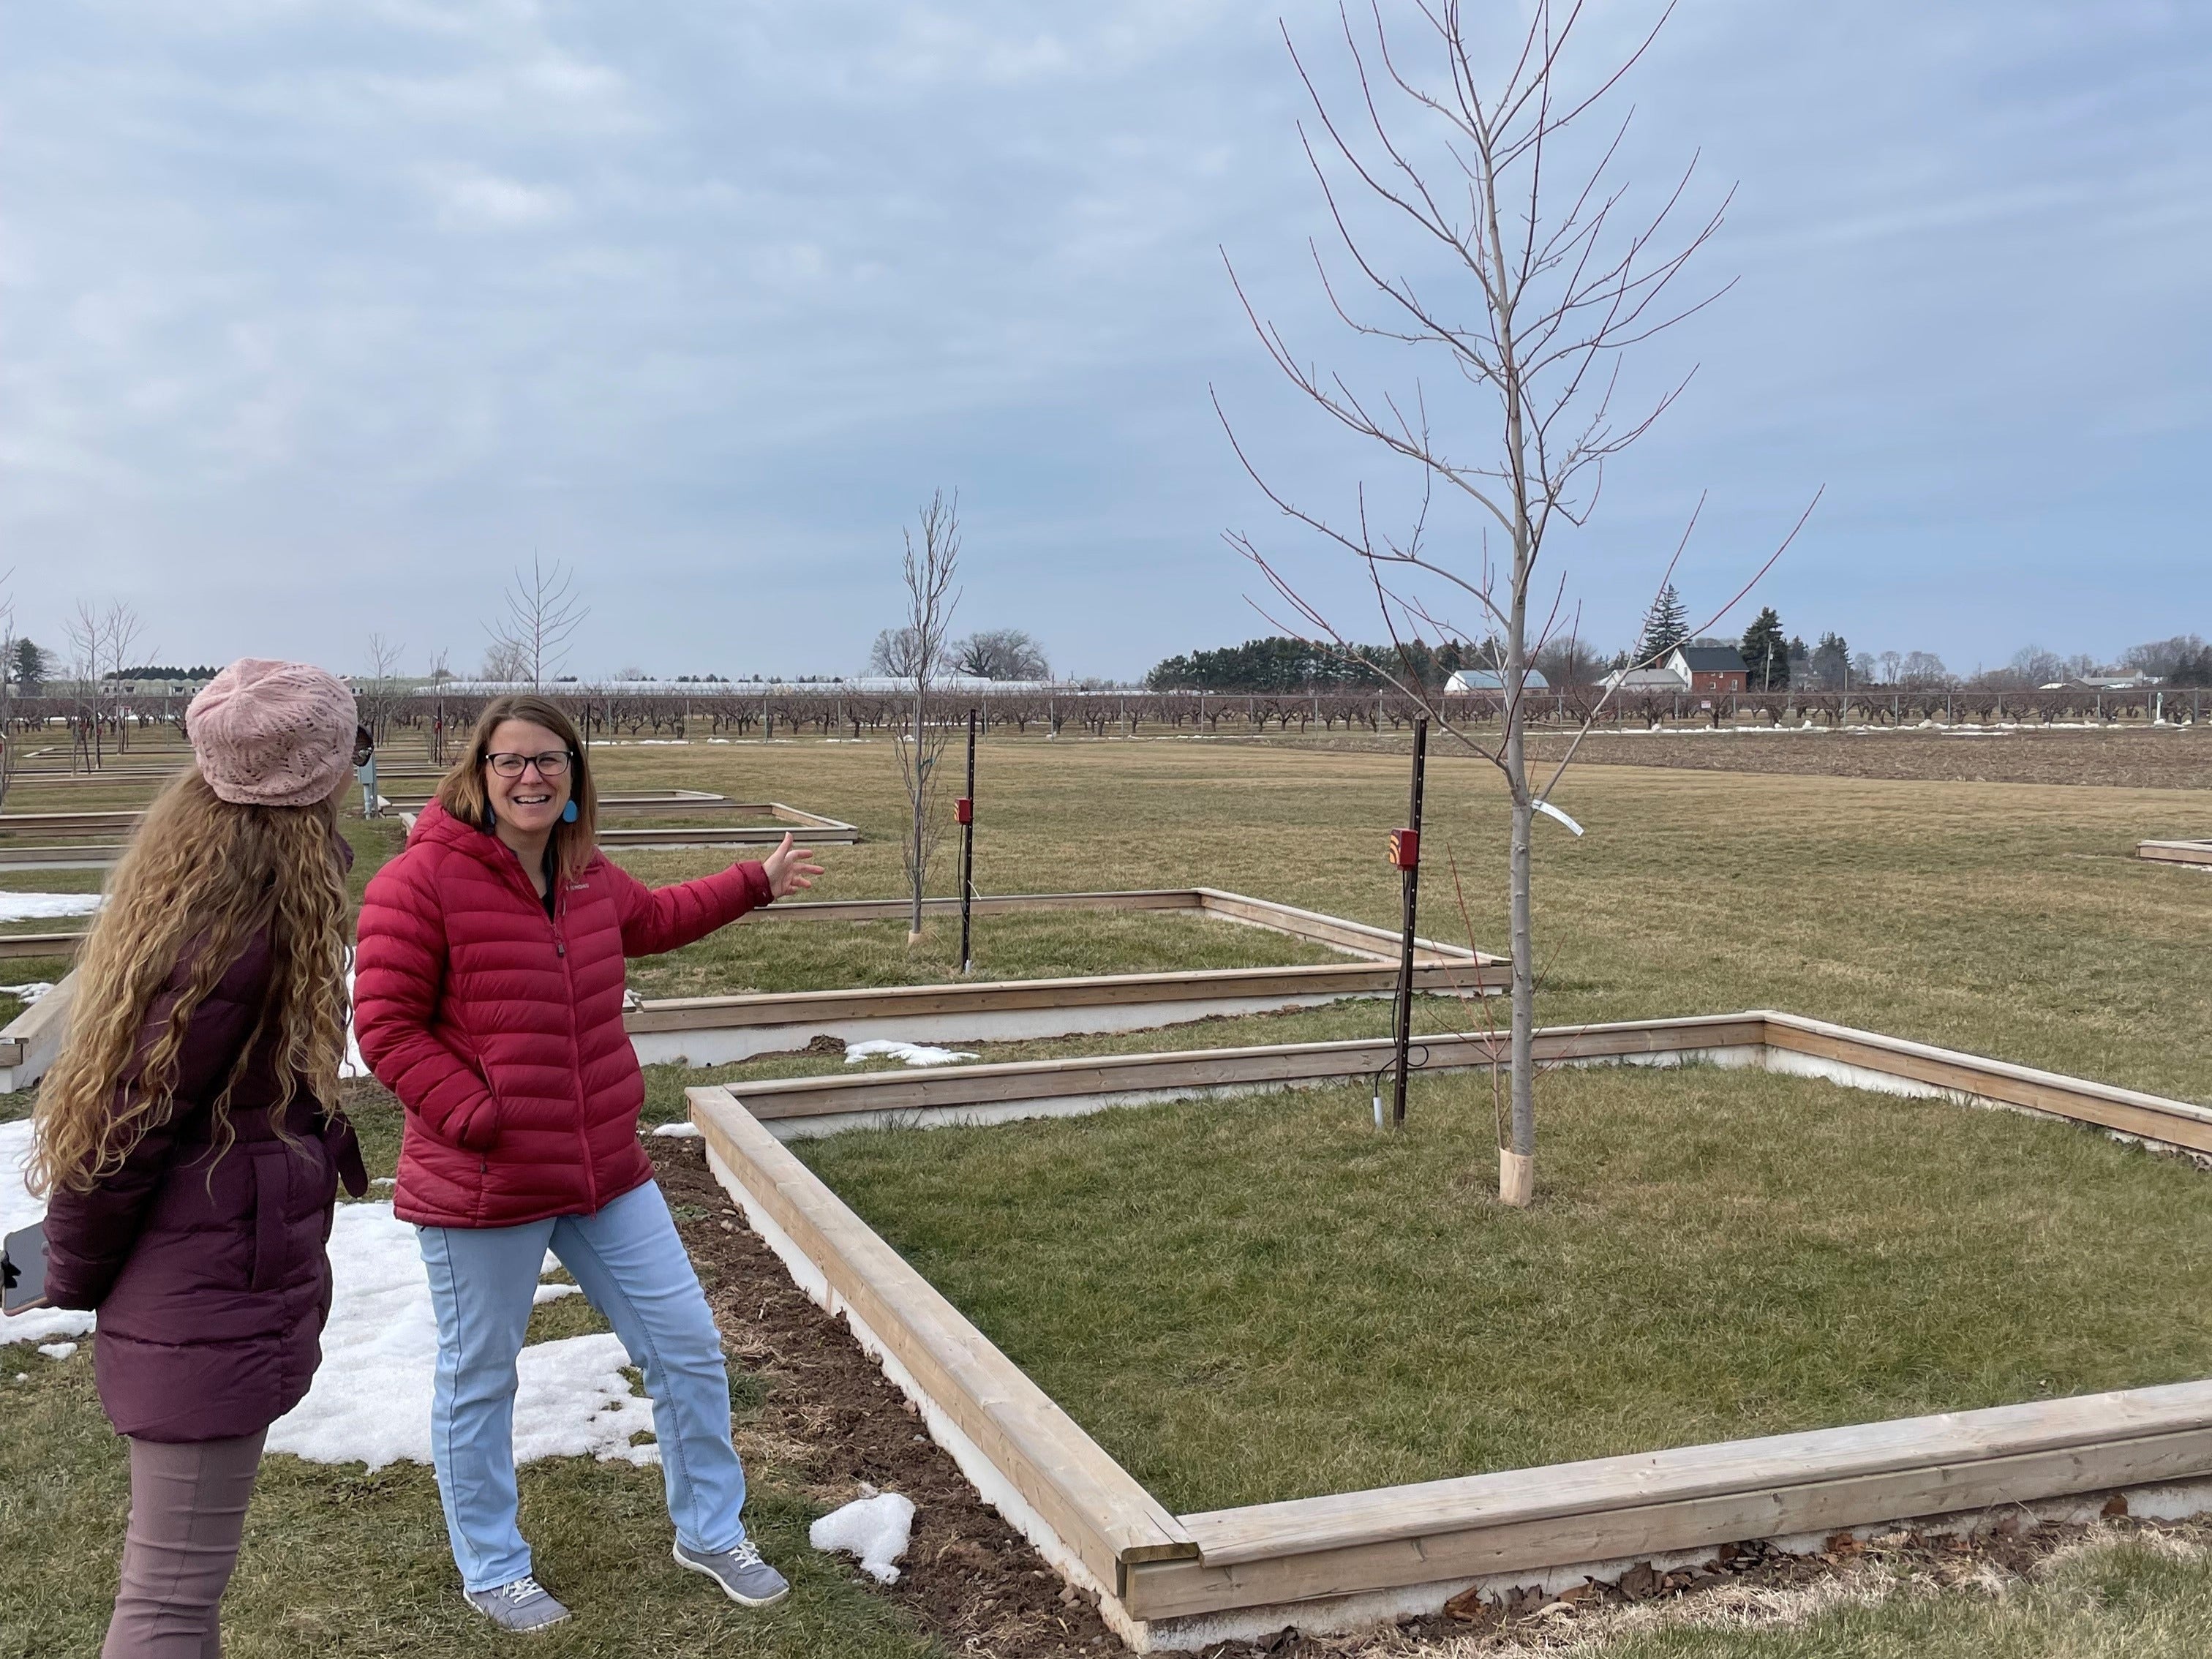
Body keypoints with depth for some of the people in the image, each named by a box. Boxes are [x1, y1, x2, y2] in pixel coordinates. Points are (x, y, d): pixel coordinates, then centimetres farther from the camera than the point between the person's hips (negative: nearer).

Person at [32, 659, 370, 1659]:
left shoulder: (204, 887, 6)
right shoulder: (239, 930, -24)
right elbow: (127, 1125, -19)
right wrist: (76, 1279, -4)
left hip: (204, 1284, 9)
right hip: (209, 1304, -9)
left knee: (183, 1575, 23)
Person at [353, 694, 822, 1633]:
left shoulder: (589, 879, 5)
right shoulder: (423, 878, -16)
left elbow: (653, 919, 29)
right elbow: (386, 1025, -15)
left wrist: (757, 884, 32)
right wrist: (478, 1116, -20)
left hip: (606, 1172, 6)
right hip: (482, 1187, -6)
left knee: (688, 1350, 12)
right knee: (479, 1380, 12)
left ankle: (710, 1534, 33)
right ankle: (492, 1573, 35)